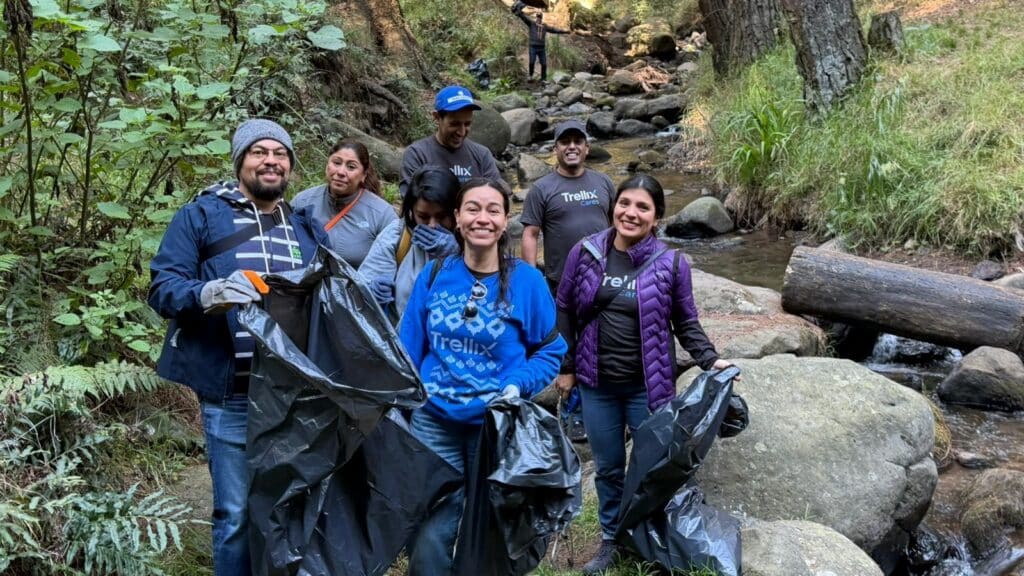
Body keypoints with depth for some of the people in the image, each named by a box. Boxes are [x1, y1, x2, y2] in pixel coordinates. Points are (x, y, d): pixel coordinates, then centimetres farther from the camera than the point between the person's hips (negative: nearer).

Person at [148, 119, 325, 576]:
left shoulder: (307, 228, 15)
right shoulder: (201, 215, 1)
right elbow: (163, 287, -6)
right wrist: (208, 294, -26)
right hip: (232, 396, -4)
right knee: (237, 513, 2)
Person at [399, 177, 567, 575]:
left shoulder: (527, 281, -7)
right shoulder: (434, 275, -1)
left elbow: (550, 351, -1)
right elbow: (408, 348, 5)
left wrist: (518, 386, -17)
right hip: (434, 420, 1)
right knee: (428, 535, 0)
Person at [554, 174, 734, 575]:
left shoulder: (671, 263, -8)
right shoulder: (584, 253, -4)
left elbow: (686, 323, 1)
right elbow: (565, 312, 5)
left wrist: (710, 361, -12)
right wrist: (566, 367, 5)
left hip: (648, 384, -2)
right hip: (597, 384, 2)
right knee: (608, 466, 16)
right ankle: (610, 539, 35)